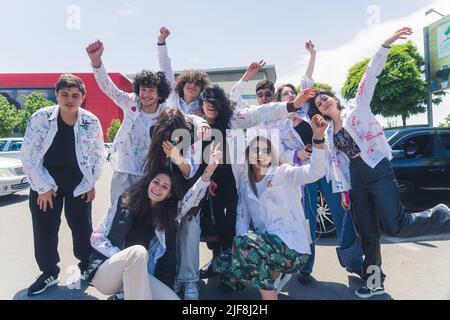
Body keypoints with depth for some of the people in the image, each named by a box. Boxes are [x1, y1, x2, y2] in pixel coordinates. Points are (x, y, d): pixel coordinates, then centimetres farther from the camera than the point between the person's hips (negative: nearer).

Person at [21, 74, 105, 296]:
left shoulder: (92, 122, -9)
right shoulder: (40, 118, -12)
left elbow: (97, 155, 4)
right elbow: (28, 155, -8)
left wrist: (91, 184, 2)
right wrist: (43, 187, -9)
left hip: (79, 183, 1)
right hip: (45, 181, 0)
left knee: (83, 227, 8)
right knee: (44, 229, 5)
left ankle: (87, 267, 30)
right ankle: (49, 272, 27)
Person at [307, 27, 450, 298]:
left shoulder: (357, 106, 4)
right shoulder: (329, 133, 15)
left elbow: (371, 76, -8)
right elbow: (336, 162, 12)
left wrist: (386, 45, -18)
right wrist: (342, 190, 7)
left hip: (379, 173, -5)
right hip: (356, 181, 5)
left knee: (395, 226, -14)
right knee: (368, 234, 8)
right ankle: (375, 282, 20)